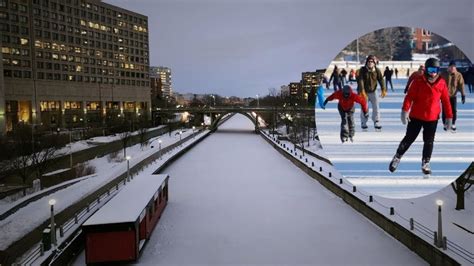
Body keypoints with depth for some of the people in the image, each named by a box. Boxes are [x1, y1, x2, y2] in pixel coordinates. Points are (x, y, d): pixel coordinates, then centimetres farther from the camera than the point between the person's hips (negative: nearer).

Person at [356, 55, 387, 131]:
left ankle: (376, 123, 4)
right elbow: (360, 81, -22)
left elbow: (381, 80, -11)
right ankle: (363, 124, 11)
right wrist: (362, 91, -35)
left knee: (376, 107, -5)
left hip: (373, 92, 2)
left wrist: (383, 90, -25)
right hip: (363, 92, -2)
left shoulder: (377, 71, -3)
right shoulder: (362, 70, -12)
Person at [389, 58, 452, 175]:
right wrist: (405, 110, -25)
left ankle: (425, 163, 21)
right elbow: (410, 96, -14)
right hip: (416, 116, -2)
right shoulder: (418, 81, -10)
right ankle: (397, 157, 21)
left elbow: (446, 100, 3)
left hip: (432, 118, 2)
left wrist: (449, 116, 5)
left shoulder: (442, 83, -2)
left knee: (429, 141, 9)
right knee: (409, 138, 5)